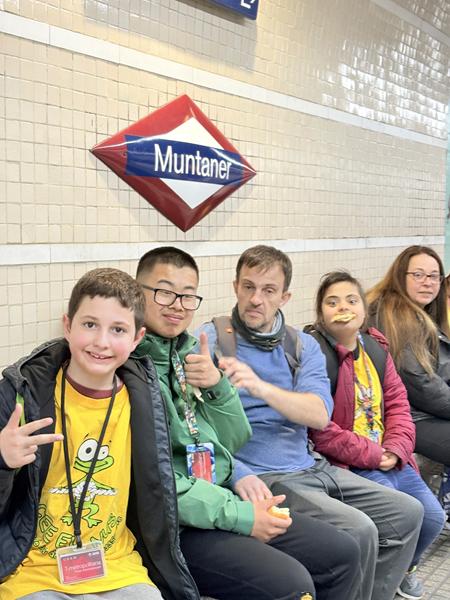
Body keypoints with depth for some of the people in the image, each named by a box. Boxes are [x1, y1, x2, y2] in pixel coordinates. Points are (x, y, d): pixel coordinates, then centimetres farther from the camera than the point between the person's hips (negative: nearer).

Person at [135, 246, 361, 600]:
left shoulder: (191, 351, 9)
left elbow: (235, 441, 12)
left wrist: (217, 386, -7)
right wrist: (240, 515, -16)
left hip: (222, 497, 8)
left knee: (343, 553, 7)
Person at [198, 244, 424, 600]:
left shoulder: (303, 345, 8)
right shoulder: (209, 341, -6)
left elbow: (320, 414, -9)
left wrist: (261, 387, -25)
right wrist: (239, 475, -26)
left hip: (310, 467, 6)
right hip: (262, 478, -6)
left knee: (408, 513, 5)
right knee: (357, 532, -21)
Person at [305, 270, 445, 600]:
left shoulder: (376, 347, 10)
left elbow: (398, 402, 9)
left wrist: (395, 450, -8)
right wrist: (373, 455, -16)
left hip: (388, 460, 7)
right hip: (344, 464, -7)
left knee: (433, 517, 2)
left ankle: (404, 568, 33)